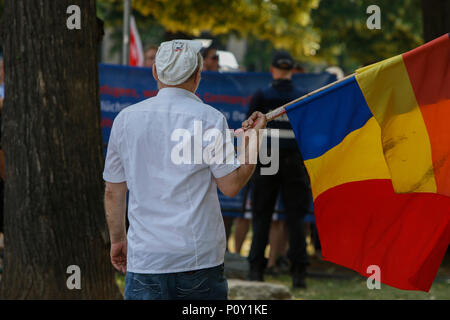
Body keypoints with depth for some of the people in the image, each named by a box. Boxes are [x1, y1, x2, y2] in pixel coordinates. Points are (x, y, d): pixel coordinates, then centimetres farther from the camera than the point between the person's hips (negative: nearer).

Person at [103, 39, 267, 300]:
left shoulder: (126, 119, 4)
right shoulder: (210, 119, -6)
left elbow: (113, 191, 10)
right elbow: (231, 185, -4)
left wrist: (117, 240, 23)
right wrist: (254, 139, 8)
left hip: (144, 257, 2)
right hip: (200, 258, -2)